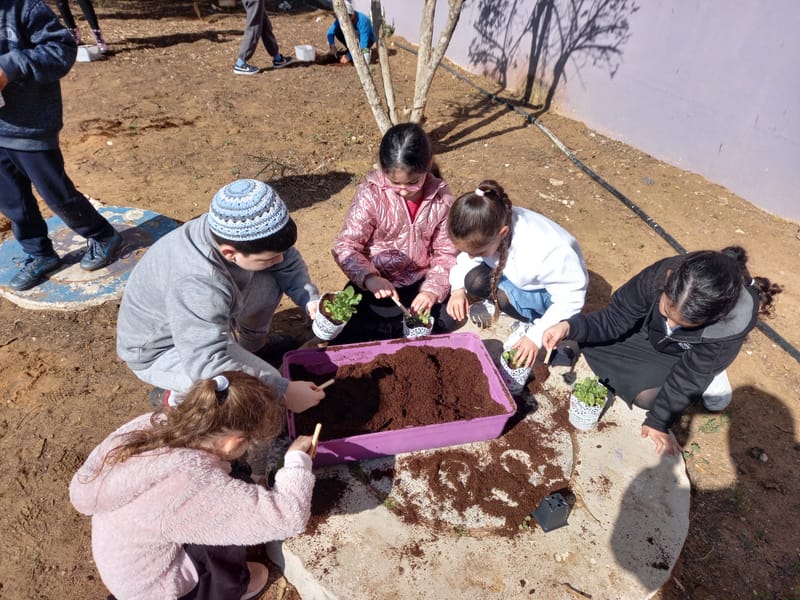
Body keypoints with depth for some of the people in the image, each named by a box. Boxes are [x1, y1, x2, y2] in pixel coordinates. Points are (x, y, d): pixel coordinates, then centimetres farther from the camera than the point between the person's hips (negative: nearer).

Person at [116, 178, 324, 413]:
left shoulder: (235, 232, -22)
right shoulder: (198, 283, -42)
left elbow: (289, 261, -5)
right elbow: (206, 366, -42)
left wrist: (309, 299, -21)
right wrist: (284, 392, -37)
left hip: (207, 320, 7)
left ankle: (251, 344, 18)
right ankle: (175, 395, -1)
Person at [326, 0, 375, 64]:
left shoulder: (363, 20, -38)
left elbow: (363, 44, -40)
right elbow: (330, 32, -20)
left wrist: (348, 57, -44)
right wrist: (332, 46, -39)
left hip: (368, 39, -5)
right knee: (337, 31, -20)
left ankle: (366, 50, -2)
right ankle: (350, 49, 1)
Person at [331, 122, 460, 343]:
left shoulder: (441, 197, -10)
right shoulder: (371, 194, -18)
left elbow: (446, 252, -4)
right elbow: (345, 246, -17)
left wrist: (432, 290, -21)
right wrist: (370, 278, -35)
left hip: (419, 280, 3)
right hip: (378, 284, -3)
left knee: (448, 318, -12)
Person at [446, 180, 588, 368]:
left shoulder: (545, 252, -40)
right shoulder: (486, 229, -26)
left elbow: (571, 297, -28)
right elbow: (467, 255, -5)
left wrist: (536, 337, -30)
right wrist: (459, 288, -22)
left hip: (553, 292, -4)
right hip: (515, 276, 5)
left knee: (506, 295, -33)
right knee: (474, 281, -24)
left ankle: (533, 322, -3)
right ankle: (497, 302, 7)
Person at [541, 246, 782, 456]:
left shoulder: (736, 321, -41)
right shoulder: (660, 275, -39)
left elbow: (689, 375, -29)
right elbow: (615, 319, -26)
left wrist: (658, 422, -20)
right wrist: (570, 327, -43)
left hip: (695, 356, -2)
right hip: (650, 333, 2)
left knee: (647, 395, -19)